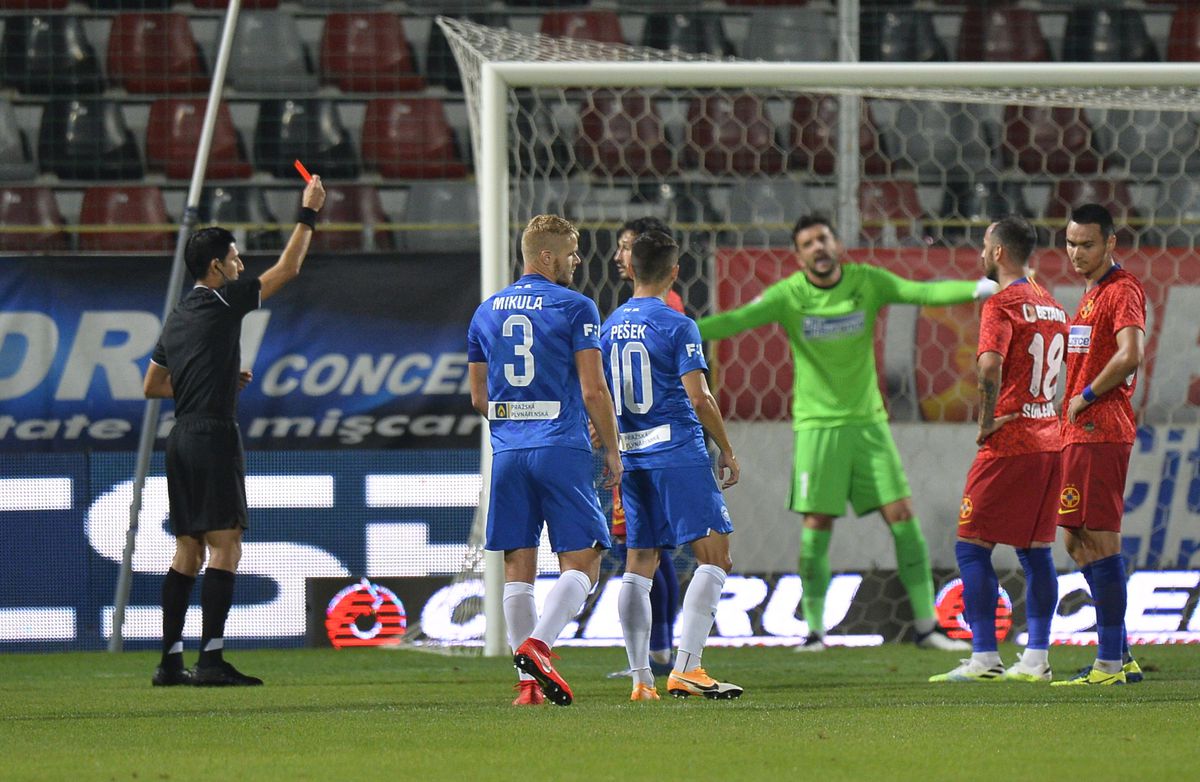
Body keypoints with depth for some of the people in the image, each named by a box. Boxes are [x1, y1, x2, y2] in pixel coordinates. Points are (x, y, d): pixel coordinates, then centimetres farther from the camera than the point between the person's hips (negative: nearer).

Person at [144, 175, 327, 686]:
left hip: (181, 438, 8)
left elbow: (152, 386, 26)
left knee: (188, 550, 10)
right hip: (214, 437, -8)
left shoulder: (178, 318, 17)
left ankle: (171, 659, 8)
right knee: (224, 546, -9)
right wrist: (308, 215, 7)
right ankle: (211, 658, -16)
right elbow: (287, 268, -3)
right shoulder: (222, 304, -6)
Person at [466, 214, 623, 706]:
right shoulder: (575, 308, -4)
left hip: (507, 453, 5)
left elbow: (479, 398, 17)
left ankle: (527, 681, 2)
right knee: (581, 561, 0)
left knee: (518, 567, 6)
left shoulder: (487, 312, 13)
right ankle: (538, 644, -22)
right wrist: (612, 450, 3)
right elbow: (593, 391, -8)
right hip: (562, 449, -5)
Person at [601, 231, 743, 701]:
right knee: (714, 556, -4)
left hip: (631, 456, 7)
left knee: (638, 566, 9)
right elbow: (699, 398, -13)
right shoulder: (677, 326, -8)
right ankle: (686, 669, -14)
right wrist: (727, 451, -3)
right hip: (678, 452, -7)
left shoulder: (609, 327, 11)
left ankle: (641, 678, 5)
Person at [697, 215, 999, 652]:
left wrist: (979, 289, -22)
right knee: (816, 527, -5)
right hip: (817, 424, -2)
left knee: (902, 517, -3)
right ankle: (814, 630, 7)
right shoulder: (788, 296, -6)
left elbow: (922, 293, -8)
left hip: (868, 421, 2)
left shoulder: (866, 282, -1)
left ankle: (927, 627, 4)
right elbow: (735, 321, -13)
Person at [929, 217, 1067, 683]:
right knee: (1036, 550, 10)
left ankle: (984, 659, -8)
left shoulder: (1002, 304, -11)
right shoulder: (1052, 306, 14)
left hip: (1008, 446, -8)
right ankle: (1036, 658, 7)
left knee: (972, 548, -2)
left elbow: (991, 367, -25)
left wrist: (987, 422, -15)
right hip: (1048, 439, 8)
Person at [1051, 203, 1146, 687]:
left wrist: (1086, 397, -14)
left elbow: (1130, 355, -24)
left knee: (1100, 540, -9)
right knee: (1076, 540, 12)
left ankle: (1111, 663, -8)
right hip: (1081, 432, 11)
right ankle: (1119, 657, 17)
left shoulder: (1122, 290, -11)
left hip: (1100, 432, -10)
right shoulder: (1092, 294, 20)